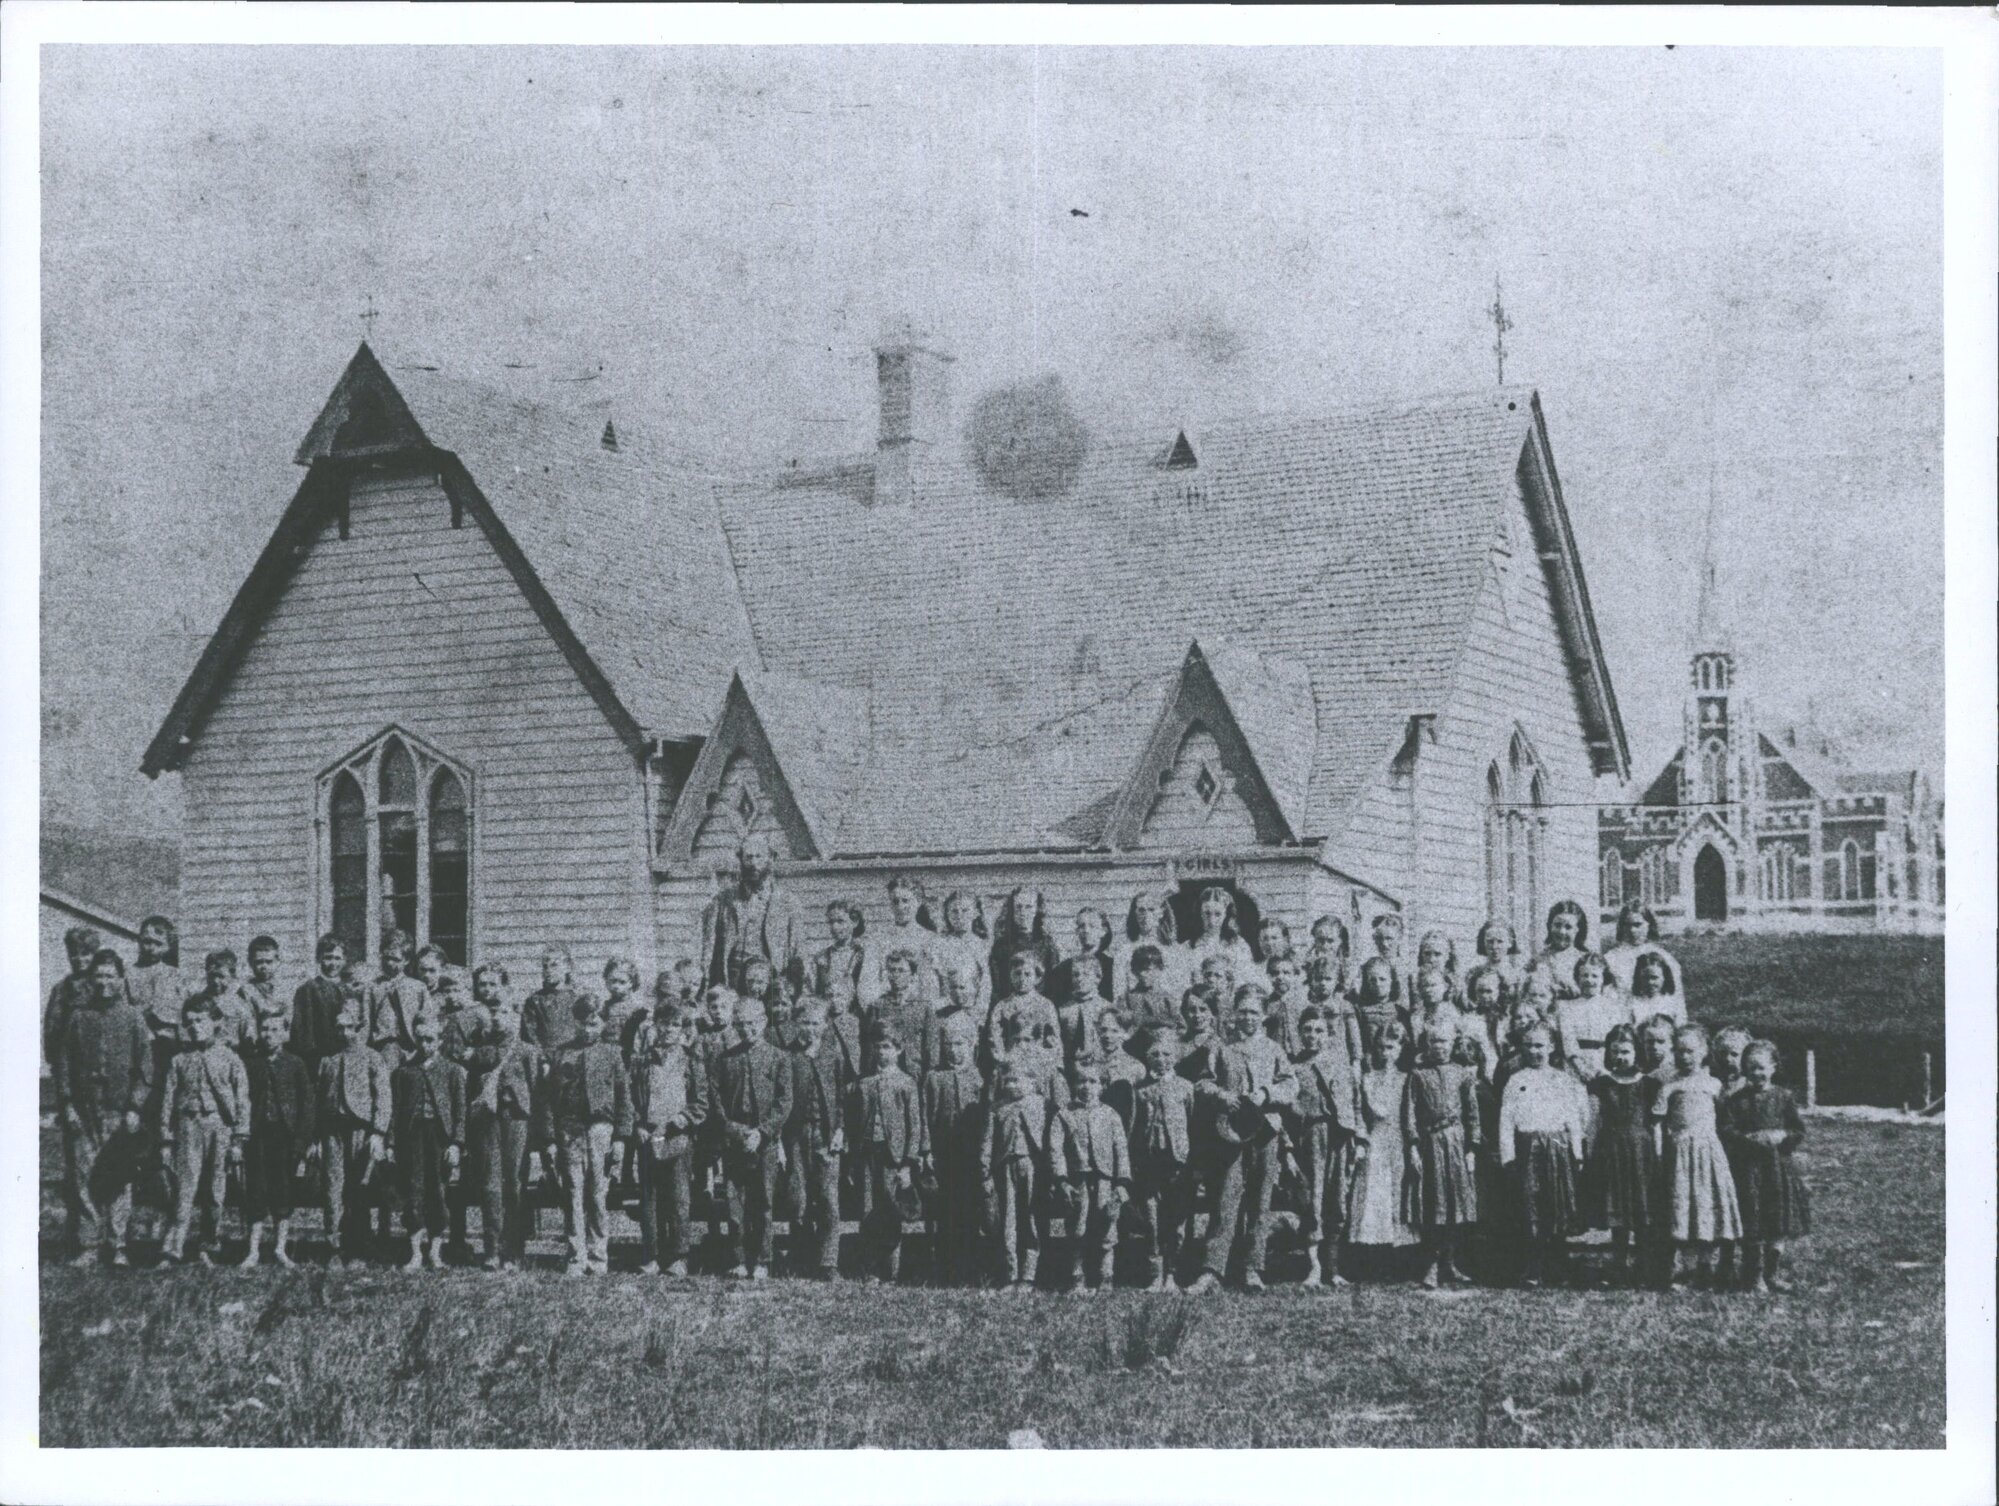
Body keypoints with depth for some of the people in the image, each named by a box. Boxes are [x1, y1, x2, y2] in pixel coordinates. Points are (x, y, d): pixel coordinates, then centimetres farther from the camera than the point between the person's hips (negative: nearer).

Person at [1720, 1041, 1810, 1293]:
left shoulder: (1783, 1097, 3)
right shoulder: (1735, 1100, 2)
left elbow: (1799, 1131, 2)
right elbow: (1727, 1132, -6)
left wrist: (1781, 1136, -16)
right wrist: (1748, 1138, -21)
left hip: (1779, 1166, 1)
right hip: (1747, 1166, -1)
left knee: (1778, 1227, 5)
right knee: (1753, 1229, 1)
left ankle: (1774, 1273, 17)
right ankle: (1755, 1275, 8)